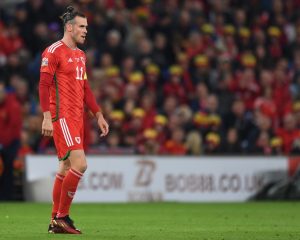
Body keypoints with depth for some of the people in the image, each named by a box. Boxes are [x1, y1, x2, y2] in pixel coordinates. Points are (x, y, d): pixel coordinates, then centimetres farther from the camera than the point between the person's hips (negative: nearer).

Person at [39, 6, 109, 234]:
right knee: (80, 164, -16)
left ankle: (56, 221, 15)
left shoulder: (81, 55, 17)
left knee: (66, 167, 10)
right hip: (62, 117, -9)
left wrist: (98, 115, 19)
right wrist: (47, 117, -19)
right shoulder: (53, 51, -9)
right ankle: (62, 217, -7)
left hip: (77, 117, 9)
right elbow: (44, 85, -13)